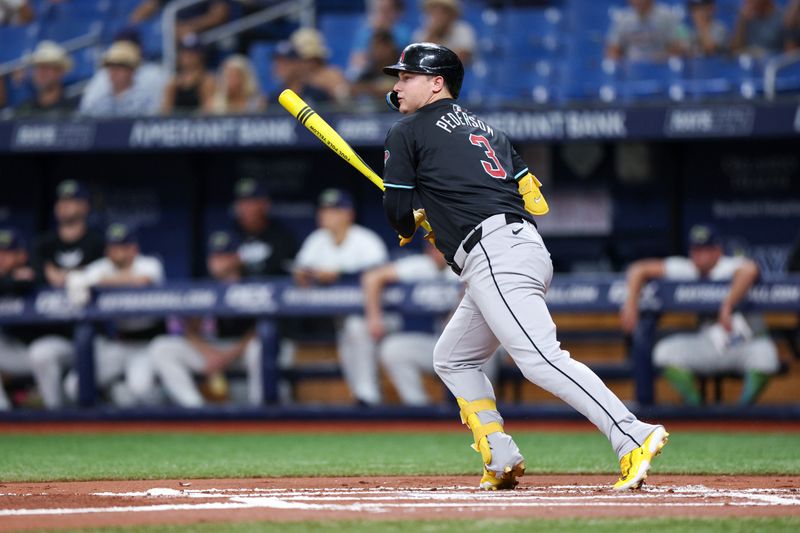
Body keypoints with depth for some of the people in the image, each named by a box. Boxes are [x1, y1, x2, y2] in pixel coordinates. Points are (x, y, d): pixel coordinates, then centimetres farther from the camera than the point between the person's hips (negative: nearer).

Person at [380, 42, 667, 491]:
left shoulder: (408, 132, 8)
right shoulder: (487, 129, 28)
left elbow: (398, 213, 5)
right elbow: (535, 200, 22)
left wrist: (416, 224, 30)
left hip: (492, 253, -9)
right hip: (529, 248, 9)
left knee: (540, 359, -21)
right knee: (453, 358, 22)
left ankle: (634, 437, -36)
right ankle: (502, 464, 12)